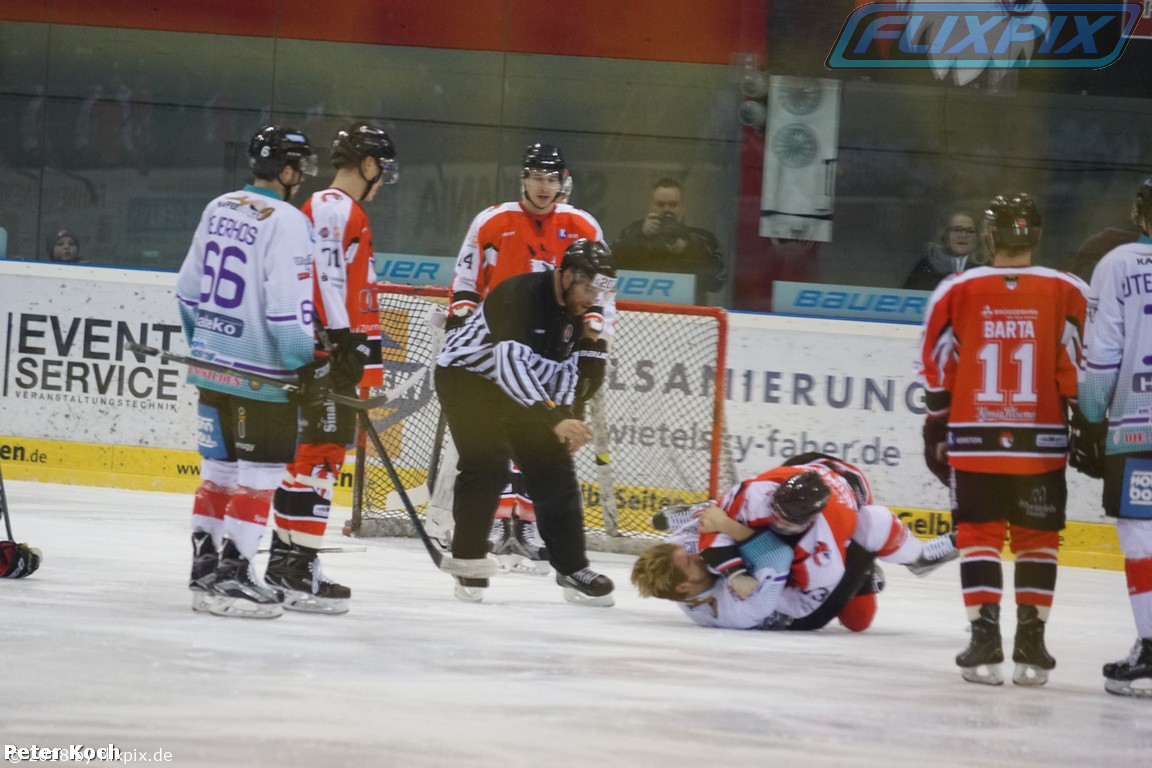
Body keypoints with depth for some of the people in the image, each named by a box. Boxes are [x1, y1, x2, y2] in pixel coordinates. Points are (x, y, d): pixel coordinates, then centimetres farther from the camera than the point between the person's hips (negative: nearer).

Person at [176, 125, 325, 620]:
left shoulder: (217, 210, 9)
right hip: (261, 374, -8)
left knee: (220, 467, 16)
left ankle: (205, 567, 21)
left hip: (212, 364, 8)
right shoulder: (286, 223, -16)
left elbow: (188, 290, 15)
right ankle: (230, 576, -4)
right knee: (259, 474, -2)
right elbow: (287, 308, -21)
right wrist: (309, 365, -14)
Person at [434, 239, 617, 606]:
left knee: (553, 469, 2)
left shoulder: (573, 313, -1)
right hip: (465, 374, -8)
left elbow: (564, 368, 12)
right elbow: (510, 364, -39)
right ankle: (468, 560, -8)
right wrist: (553, 417, -44)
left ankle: (572, 567, 9)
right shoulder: (521, 296, -29)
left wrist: (565, 414, -2)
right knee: (487, 464, -21)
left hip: (517, 387, 8)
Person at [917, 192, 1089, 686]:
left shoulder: (956, 292, -1)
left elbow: (937, 368, 3)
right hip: (1042, 444, 0)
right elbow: (1081, 367, -3)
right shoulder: (1068, 293, -2)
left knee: (978, 535, 7)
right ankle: (1031, 646, 10)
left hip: (974, 441, 0)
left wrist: (936, 431, 13)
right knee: (1037, 539, 11)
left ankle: (985, 642, -3)